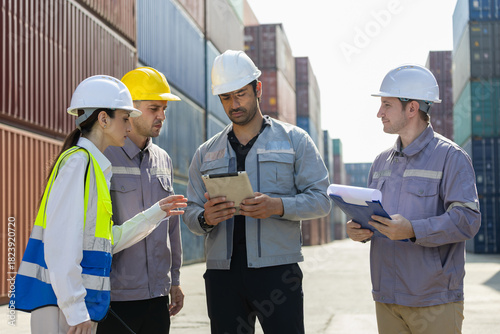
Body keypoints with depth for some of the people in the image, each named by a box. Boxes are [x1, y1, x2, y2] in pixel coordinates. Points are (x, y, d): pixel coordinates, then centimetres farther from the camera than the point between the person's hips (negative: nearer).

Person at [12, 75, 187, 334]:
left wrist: (156, 213, 24)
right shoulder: (78, 161, -11)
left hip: (76, 303, 9)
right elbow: (60, 242, -20)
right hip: (61, 302, -9)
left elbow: (109, 240, 20)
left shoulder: (95, 167, 17)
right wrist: (75, 309, -22)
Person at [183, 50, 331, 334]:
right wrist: (205, 218, -12)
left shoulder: (294, 140, 7)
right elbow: (191, 212, 12)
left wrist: (278, 206, -18)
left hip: (277, 270, -2)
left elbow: (320, 199, 0)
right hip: (222, 273, 3)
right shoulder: (206, 153, 15)